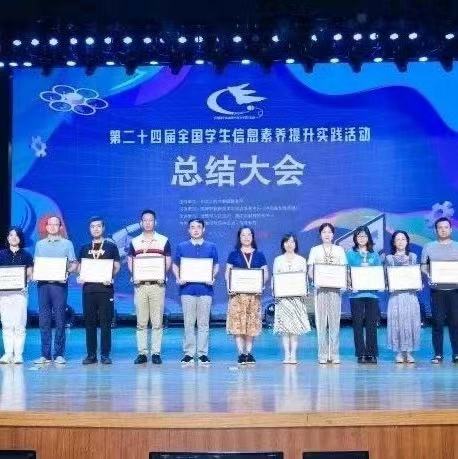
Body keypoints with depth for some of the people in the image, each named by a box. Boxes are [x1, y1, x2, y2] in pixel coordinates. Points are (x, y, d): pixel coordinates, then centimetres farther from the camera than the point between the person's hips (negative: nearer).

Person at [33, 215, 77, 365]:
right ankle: (45, 354, 6)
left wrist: (67, 271, -16)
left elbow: (74, 264, 3)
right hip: (42, 284, 3)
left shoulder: (67, 243, 8)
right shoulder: (40, 244, 16)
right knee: (44, 320, 2)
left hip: (59, 284, -3)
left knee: (60, 320, -2)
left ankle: (59, 354, 3)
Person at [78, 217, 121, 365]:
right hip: (88, 288, 3)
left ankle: (105, 354, 3)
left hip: (105, 288, -3)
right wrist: (80, 277, -3)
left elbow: (117, 266, 4)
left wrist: (110, 277, -13)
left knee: (106, 322, -2)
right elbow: (79, 267, 17)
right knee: (89, 322, 4)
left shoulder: (111, 247, 7)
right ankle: (91, 354, 10)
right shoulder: (85, 248, 15)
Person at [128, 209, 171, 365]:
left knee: (157, 321, 0)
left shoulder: (164, 241, 7)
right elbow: (130, 262, 11)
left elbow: (168, 262, 5)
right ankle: (142, 353, 8)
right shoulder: (134, 242, 11)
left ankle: (156, 353, 5)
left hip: (157, 284, -1)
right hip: (140, 284, 1)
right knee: (141, 321, 2)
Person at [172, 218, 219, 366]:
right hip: (187, 289, 0)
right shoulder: (181, 247, 9)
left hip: (205, 289, 0)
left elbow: (216, 265, 12)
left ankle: (202, 353, 8)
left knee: (204, 323, 2)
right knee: (189, 323, 2)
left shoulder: (211, 247, 9)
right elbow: (175, 265, 14)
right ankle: (189, 353, 8)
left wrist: (213, 277, -6)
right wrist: (178, 278, -4)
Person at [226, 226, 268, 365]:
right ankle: (241, 353, -4)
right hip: (238, 292, -1)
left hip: (254, 293, 1)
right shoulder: (234, 254, 10)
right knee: (237, 321, -8)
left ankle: (249, 352, 7)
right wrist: (229, 287, -9)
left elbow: (266, 274, 11)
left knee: (252, 322, -1)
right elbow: (228, 273, 7)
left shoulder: (259, 255, 13)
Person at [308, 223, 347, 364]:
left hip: (335, 288, 0)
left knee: (335, 321, -2)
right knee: (321, 321, -3)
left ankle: (334, 354, 1)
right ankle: (323, 354, 0)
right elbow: (310, 271, 5)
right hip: (320, 288, 0)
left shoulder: (339, 250, 11)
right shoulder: (315, 250, 10)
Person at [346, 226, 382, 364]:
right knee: (358, 324, -1)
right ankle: (361, 354, 4)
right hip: (356, 293, -1)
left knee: (372, 324, 0)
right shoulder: (351, 254, 8)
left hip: (372, 292, 1)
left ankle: (372, 354, 5)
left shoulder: (374, 255, 13)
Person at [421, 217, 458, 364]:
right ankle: (438, 354, 5)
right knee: (437, 322, -1)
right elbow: (423, 267, 6)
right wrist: (428, 276, -14)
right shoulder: (429, 247, 8)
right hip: (437, 290, 0)